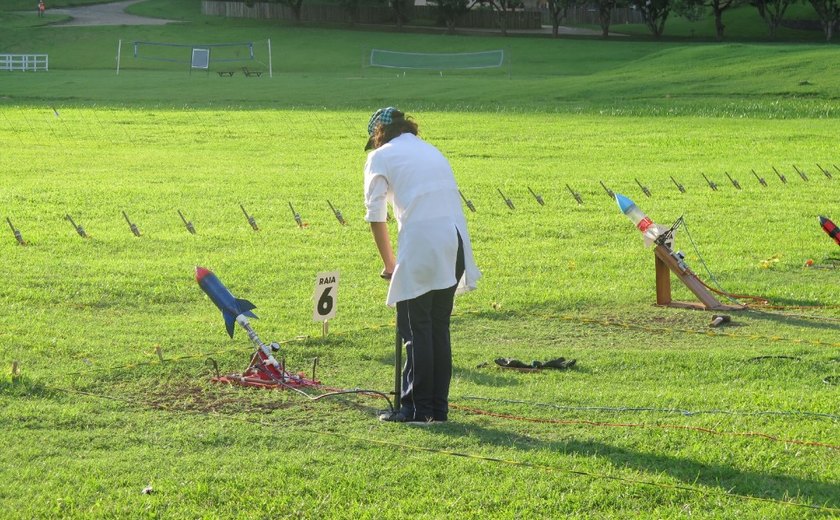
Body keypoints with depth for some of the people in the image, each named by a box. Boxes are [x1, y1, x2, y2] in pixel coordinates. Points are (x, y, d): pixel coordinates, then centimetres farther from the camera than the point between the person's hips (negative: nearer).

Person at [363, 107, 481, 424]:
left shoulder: (381, 156, 8)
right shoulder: (432, 151, 25)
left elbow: (376, 216, 2)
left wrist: (389, 262, 12)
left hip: (421, 245, -6)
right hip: (456, 243, 6)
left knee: (415, 329, 2)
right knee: (439, 327, 13)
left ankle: (417, 407, 3)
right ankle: (438, 407, 16)